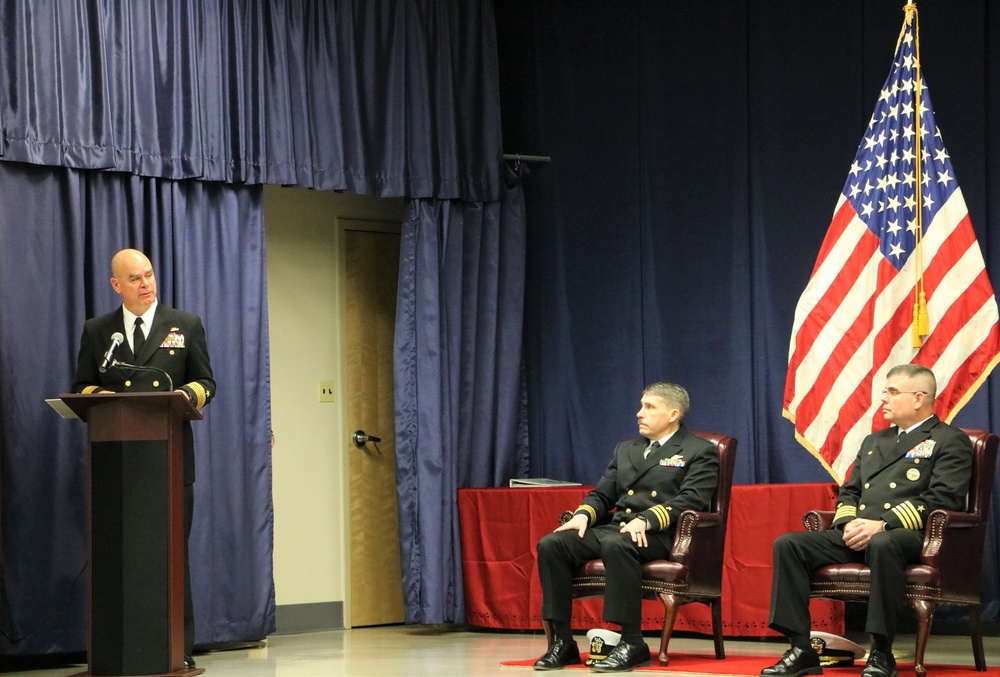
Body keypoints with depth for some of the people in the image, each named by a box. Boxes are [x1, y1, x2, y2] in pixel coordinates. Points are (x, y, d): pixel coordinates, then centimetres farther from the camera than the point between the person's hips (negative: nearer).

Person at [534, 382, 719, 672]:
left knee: (617, 545, -40)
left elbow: (690, 501, -9)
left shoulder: (700, 452, 6)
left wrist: (646, 520, -23)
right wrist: (583, 515, 0)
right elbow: (602, 494, 24)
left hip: (657, 536, -7)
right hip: (615, 527, 7)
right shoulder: (626, 449, 27)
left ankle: (632, 644, -36)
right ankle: (562, 642, -16)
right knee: (551, 545, -18)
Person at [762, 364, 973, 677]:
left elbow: (942, 499, -8)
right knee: (787, 544, -15)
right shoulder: (873, 442, 29)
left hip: (908, 535, -7)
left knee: (881, 545, -43)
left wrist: (883, 525, -18)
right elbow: (848, 492, 25)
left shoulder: (950, 441, 5)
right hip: (858, 535, 7)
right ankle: (801, 650, -19)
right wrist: (848, 523, -1)